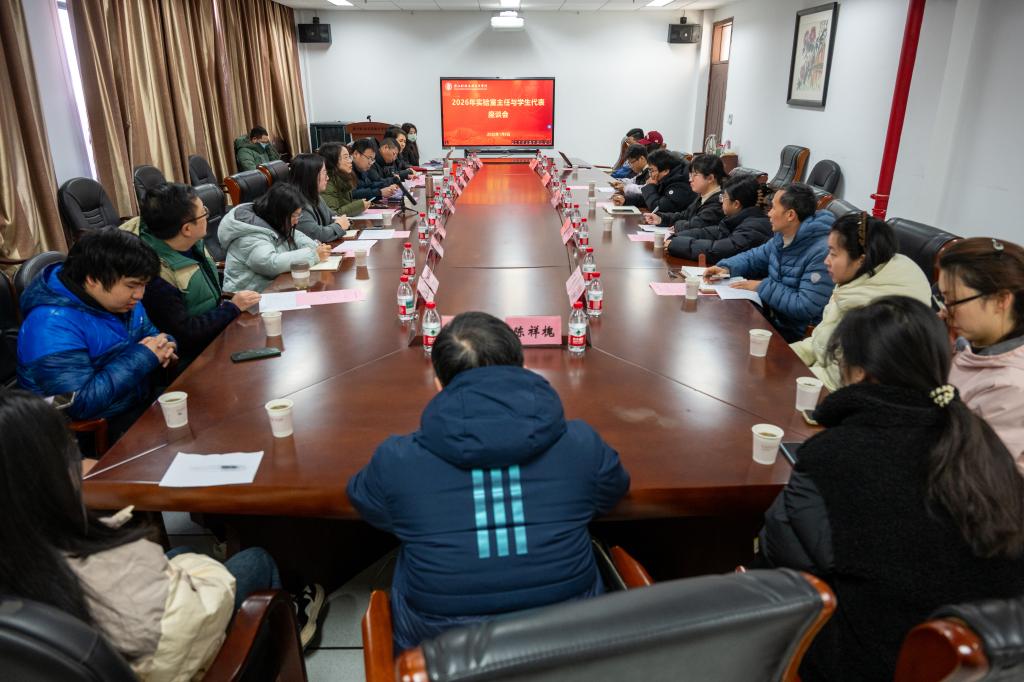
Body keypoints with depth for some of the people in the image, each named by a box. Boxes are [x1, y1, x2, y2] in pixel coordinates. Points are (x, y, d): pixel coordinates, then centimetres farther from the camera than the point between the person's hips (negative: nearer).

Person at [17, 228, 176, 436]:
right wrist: (144, 357, -26)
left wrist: (162, 345, -10)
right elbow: (81, 403, -30)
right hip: (95, 431, -8)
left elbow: (148, 333, 15)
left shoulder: (115, 296, 1)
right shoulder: (53, 326, -25)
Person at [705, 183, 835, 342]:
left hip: (796, 333, -8)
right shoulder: (782, 237, 4)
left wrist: (762, 287, -20)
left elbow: (805, 308, -28)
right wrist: (726, 268, -2)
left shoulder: (821, 252, -25)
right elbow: (754, 257, 19)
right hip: (771, 313, 8)